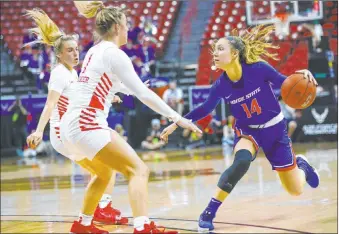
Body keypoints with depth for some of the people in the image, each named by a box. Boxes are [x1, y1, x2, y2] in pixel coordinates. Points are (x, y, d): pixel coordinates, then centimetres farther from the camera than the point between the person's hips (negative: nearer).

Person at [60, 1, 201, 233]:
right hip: (86, 125, -9)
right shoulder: (114, 54, -8)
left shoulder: (95, 51, 16)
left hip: (71, 126, 9)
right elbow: (143, 94, -11)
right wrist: (177, 118, -7)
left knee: (104, 173, 30)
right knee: (138, 169, -13)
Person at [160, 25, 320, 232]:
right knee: (241, 161, -36)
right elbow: (205, 109, 0)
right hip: (247, 130, 0)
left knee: (296, 191, 5)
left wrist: (302, 75, -31)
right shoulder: (220, 86, -17)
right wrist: (176, 123, -3)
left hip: (274, 129, 0)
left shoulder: (258, 68, -25)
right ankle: (209, 213, -27)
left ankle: (301, 165, 43)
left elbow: (284, 84, -11)